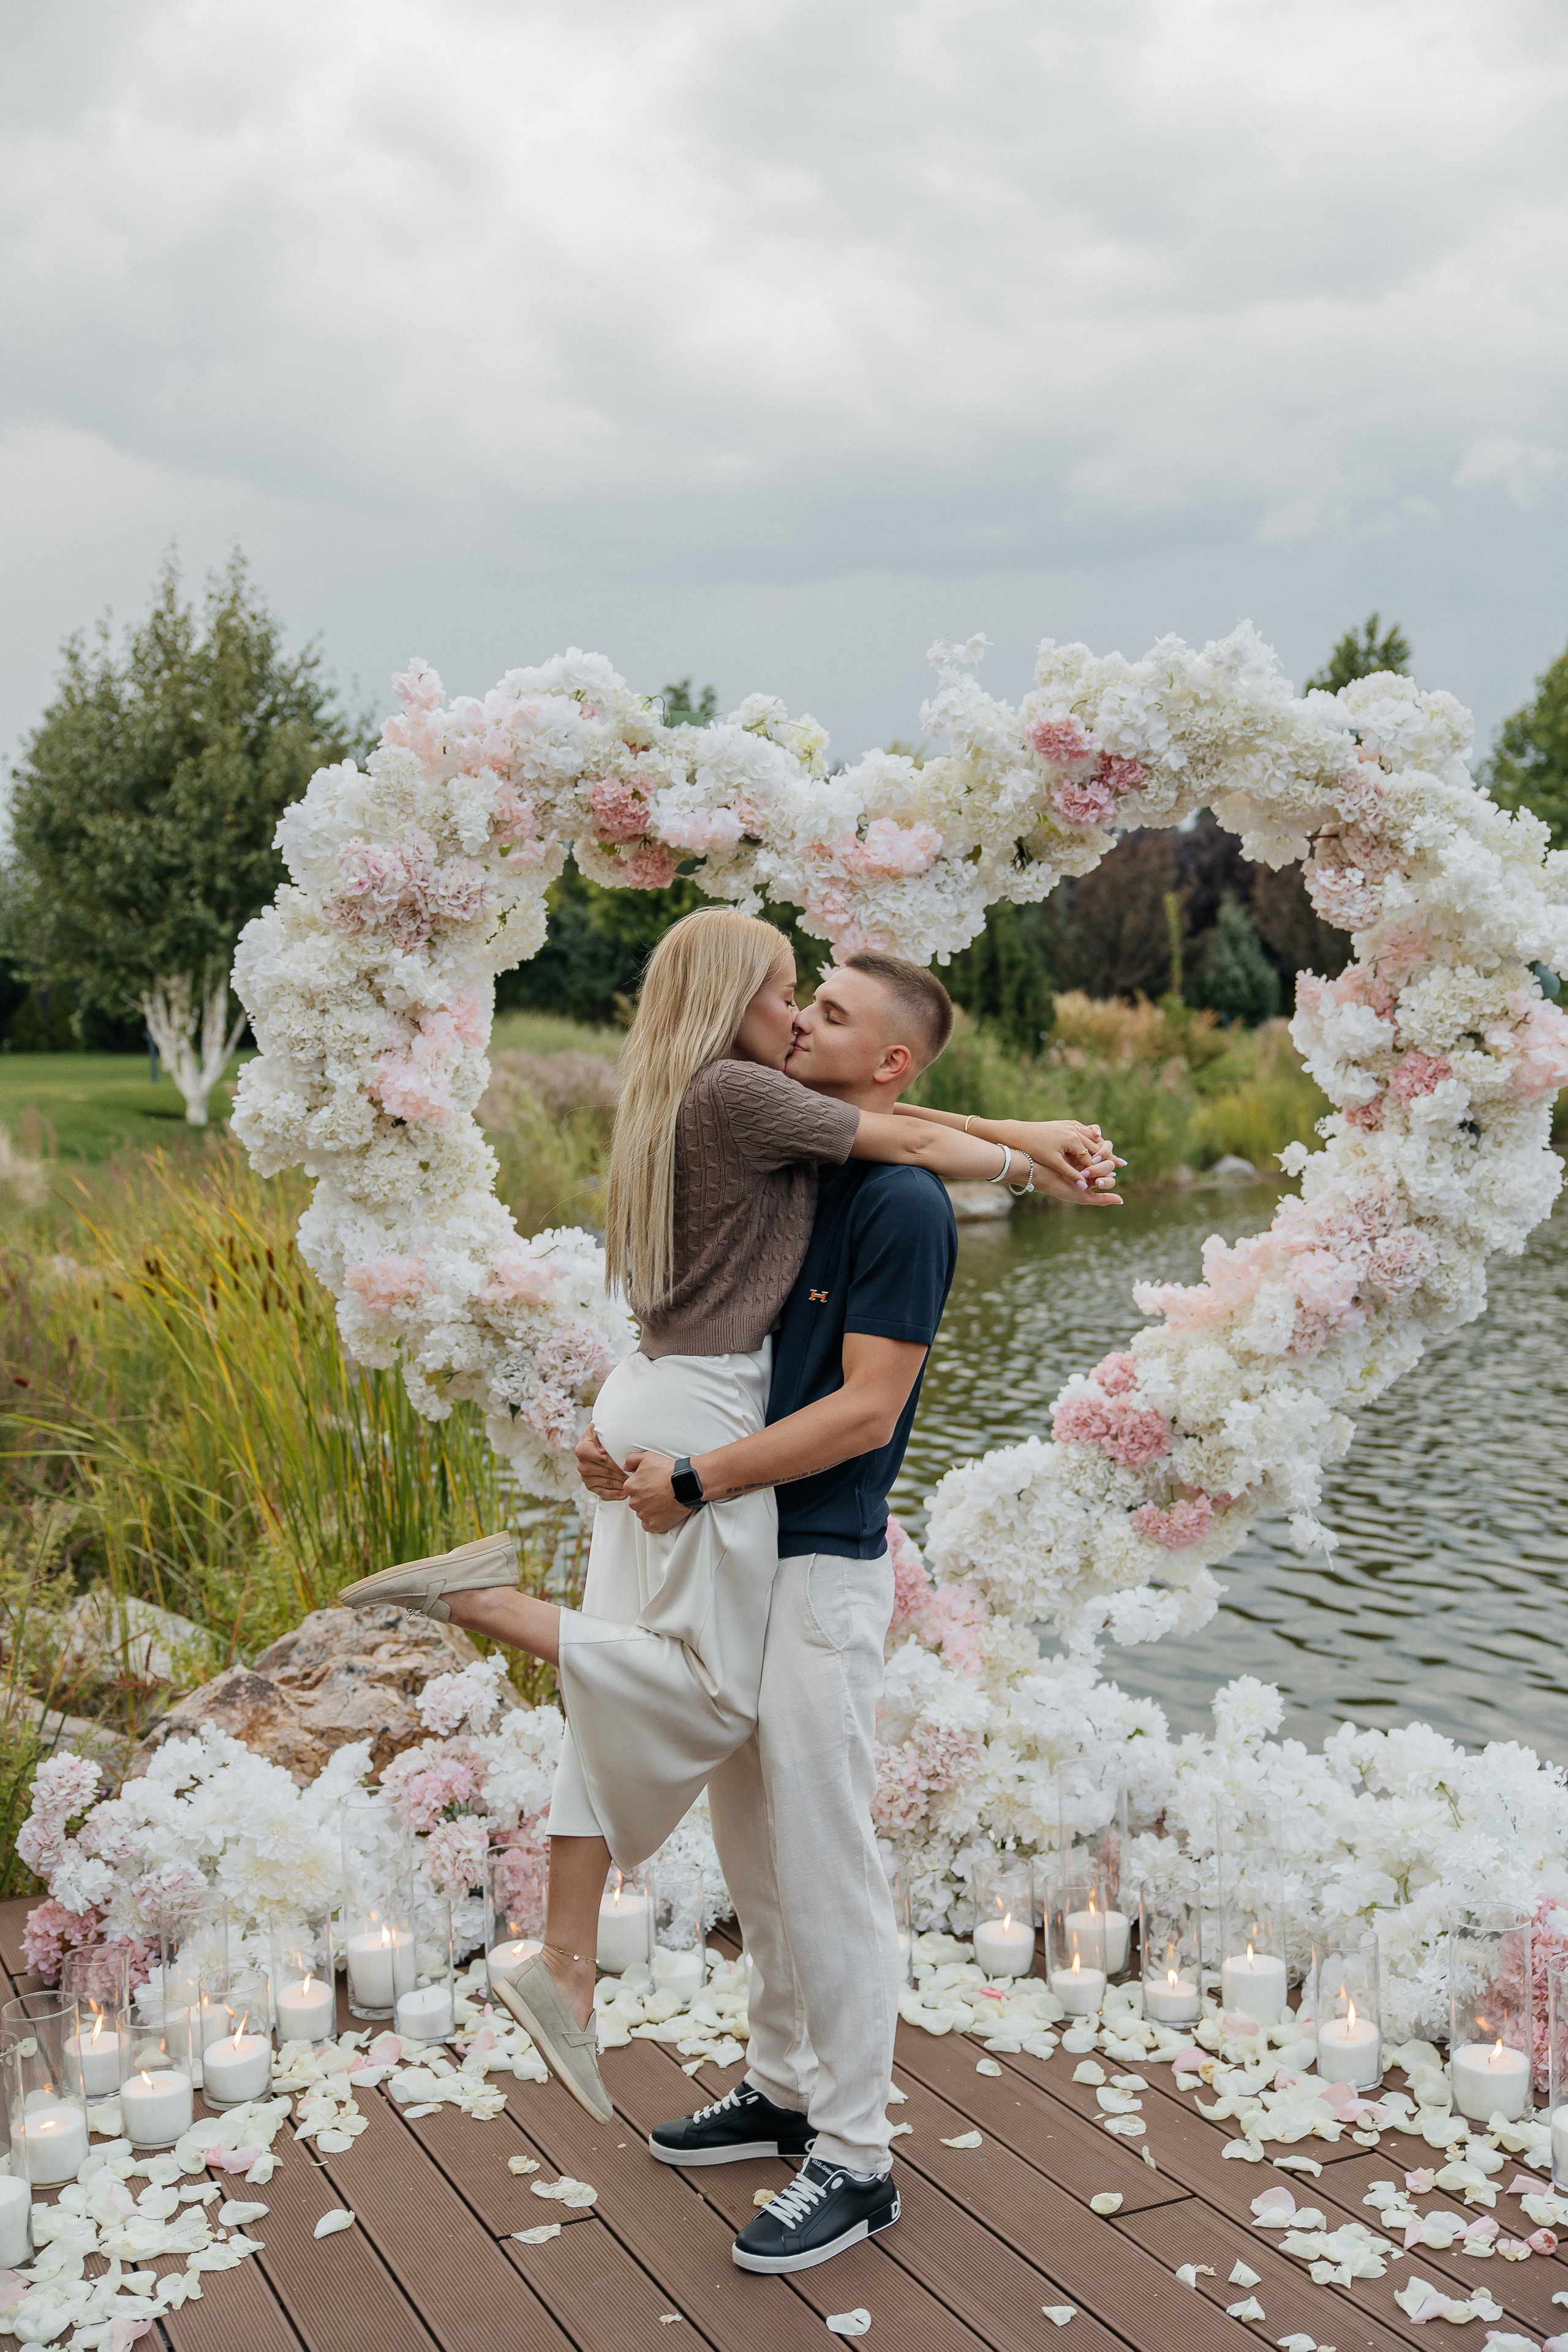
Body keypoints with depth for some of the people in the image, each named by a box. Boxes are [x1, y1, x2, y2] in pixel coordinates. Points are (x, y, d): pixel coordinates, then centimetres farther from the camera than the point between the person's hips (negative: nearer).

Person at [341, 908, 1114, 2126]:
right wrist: (1022, 1163, 12)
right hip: (703, 1410, -10)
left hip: (655, 1397, 10)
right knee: (717, 1690, -1)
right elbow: (913, 1141, -6)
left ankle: (566, 1967, 13)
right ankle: (487, 1595, -9)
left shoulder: (684, 1103, 15)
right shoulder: (736, 1093, -13)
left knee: (634, 1700, 10)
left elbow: (885, 1119, 18)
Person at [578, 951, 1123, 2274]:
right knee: (752, 1843, 18)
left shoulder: (904, 1203, -16)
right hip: (741, 1555, 9)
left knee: (824, 1859, 0)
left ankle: (855, 2160, 13)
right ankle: (785, 2087, 34)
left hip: (823, 1567, -9)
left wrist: (696, 1482, -20)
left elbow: (864, 1411, -20)